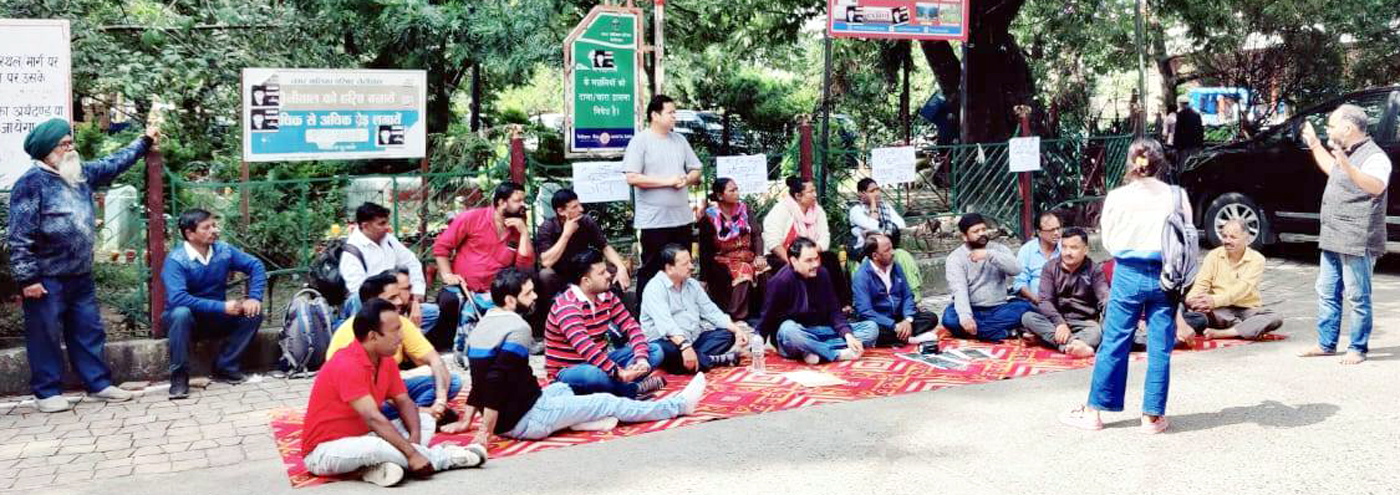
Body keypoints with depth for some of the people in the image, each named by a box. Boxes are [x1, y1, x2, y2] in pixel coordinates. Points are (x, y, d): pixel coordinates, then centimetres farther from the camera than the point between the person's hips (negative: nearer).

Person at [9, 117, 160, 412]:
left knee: (89, 331, 12)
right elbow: (19, 236, -16)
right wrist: (27, 277, -18)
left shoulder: (80, 173, 8)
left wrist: (145, 141, 25)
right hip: (47, 278, -7)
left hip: (80, 275, 7)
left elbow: (114, 164, 25)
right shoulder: (31, 183, -14)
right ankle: (47, 392, 14)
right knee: (46, 335, 3)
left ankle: (98, 383, 22)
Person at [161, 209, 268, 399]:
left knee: (253, 313, -15)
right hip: (186, 319, -4)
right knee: (181, 313, -37)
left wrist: (255, 298, -18)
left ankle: (225, 367, -6)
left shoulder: (223, 251, -7)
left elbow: (256, 266, -1)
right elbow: (177, 298, -34)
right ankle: (179, 377, -23)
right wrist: (222, 307, -35)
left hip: (215, 319, 5)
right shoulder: (175, 261, -21)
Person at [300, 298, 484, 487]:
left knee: (426, 421, 2)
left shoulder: (386, 361, 0)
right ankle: (446, 458, -19)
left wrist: (414, 438, -14)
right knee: (376, 447, -38)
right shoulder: (347, 365, -26)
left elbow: (404, 402, 6)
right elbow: (373, 419, -32)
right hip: (325, 451, -9)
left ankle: (381, 466, -22)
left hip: (361, 438, 9)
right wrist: (412, 454, -33)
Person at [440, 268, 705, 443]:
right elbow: (497, 380, -28)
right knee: (609, 402, 4)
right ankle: (679, 405, 17)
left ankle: (581, 418, 3)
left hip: (505, 419, 9)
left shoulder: (484, 323, 8)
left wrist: (466, 421, 17)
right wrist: (485, 432, -25)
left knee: (560, 388, 31)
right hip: (526, 420, -9)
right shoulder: (517, 328, -19)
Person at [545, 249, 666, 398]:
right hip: (569, 370, -7)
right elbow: (585, 347, -34)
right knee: (595, 374, -42)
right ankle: (633, 389, -14)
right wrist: (619, 373, -39)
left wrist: (642, 358, -24)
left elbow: (631, 326, -5)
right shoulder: (566, 306, -22)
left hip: (600, 361, 8)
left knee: (655, 350, -1)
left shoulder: (607, 297, 1)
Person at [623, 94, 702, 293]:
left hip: (682, 217, 6)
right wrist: (667, 181, -15)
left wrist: (686, 180, -8)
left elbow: (696, 171, 15)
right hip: (654, 220, -6)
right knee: (651, 270, 1)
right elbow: (632, 178, -16)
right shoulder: (640, 141, -7)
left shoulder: (680, 140, 12)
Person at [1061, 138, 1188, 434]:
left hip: (1128, 275, -1)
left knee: (1113, 343, 7)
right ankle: (1153, 416, 14)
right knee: (1160, 348, 8)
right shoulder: (1176, 196, -4)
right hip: (1165, 276, 1)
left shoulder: (1117, 197, -6)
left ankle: (1093, 412, 13)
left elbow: (1108, 241, 3)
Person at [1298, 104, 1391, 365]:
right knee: (1326, 293, 13)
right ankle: (1326, 343, 22)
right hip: (1333, 239, 10)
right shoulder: (1347, 154, 15)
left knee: (1358, 298, -1)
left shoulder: (1374, 156, -14)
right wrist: (1315, 145, 38)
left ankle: (1357, 349, 7)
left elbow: (1376, 187, -33)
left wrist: (1347, 166, -46)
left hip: (1357, 243, -10)